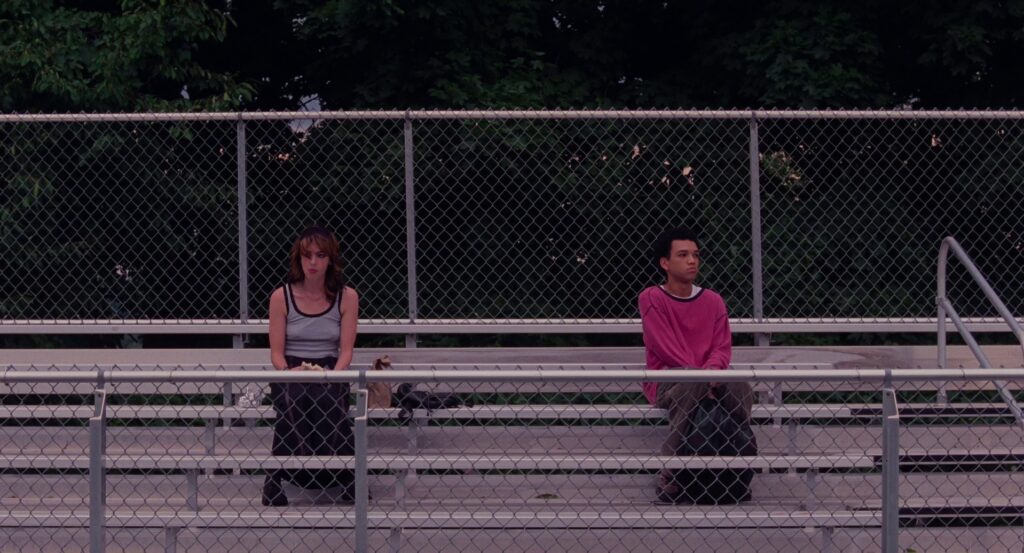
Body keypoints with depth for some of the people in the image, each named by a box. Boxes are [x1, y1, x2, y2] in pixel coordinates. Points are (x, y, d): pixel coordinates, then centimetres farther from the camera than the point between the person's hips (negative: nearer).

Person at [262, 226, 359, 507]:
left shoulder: (347, 297, 5)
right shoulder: (281, 297, 3)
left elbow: (346, 349, 0)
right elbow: (277, 352, 2)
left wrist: (334, 374, -19)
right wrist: (287, 371, -19)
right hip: (291, 373, 0)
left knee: (328, 402, -36)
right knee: (293, 402, -36)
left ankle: (346, 481, -24)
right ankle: (277, 478, -26)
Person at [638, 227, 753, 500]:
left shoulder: (713, 301, 9)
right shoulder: (651, 299, -4)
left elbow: (723, 346, 4)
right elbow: (665, 346, -12)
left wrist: (712, 369, -19)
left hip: (706, 379, 4)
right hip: (664, 382, -4)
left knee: (741, 388, -29)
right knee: (691, 385, -39)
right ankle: (669, 474, -32)